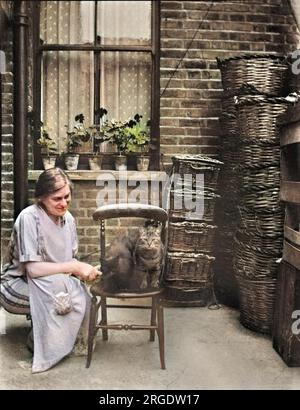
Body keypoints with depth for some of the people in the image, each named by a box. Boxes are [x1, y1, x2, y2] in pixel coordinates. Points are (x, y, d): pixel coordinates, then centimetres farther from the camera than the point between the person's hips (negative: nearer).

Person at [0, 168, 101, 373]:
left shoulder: (67, 218, -2)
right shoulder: (29, 218, -23)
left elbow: (70, 260, 5)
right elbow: (33, 269, -28)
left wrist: (83, 269, -17)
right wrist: (74, 267, -28)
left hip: (55, 283, 6)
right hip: (20, 282, -5)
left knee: (81, 293, -22)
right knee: (59, 287, -32)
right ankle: (41, 347, -8)